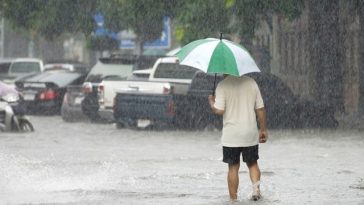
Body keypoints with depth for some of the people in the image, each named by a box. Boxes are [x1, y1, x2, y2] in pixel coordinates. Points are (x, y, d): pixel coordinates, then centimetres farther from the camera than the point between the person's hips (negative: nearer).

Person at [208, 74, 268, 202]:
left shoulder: (223, 86, -8)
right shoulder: (251, 83, 3)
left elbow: (219, 110, -14)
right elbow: (260, 109, 3)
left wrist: (211, 102, 7)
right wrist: (263, 129, 12)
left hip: (231, 136, -2)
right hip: (251, 134, 2)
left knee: (233, 167, 6)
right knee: (252, 163, 17)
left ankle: (233, 198, 7)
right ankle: (256, 186, -7)